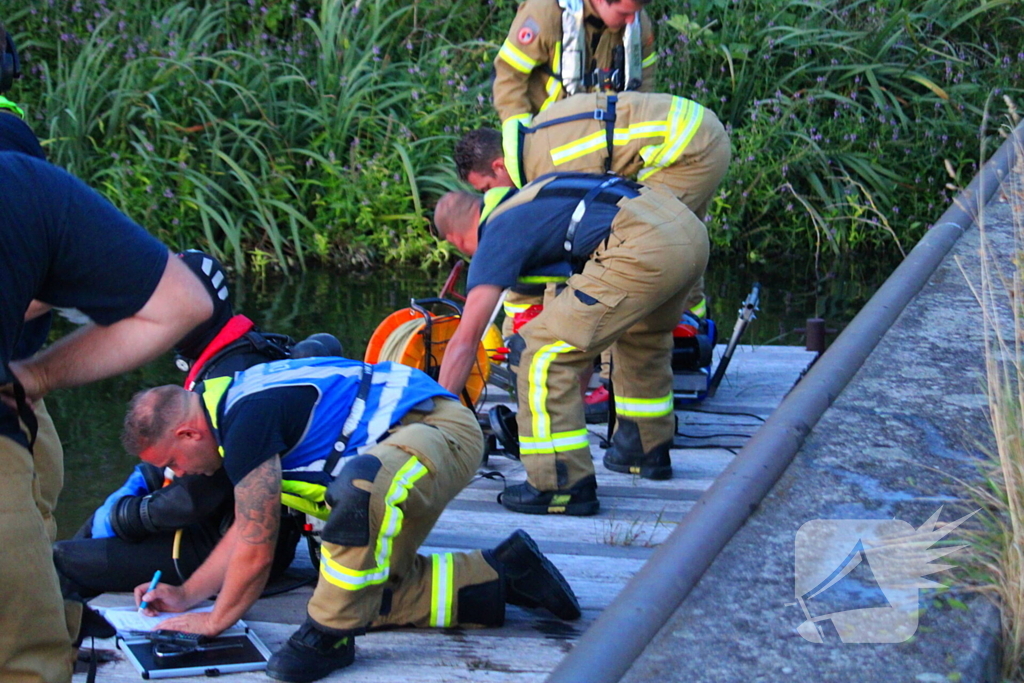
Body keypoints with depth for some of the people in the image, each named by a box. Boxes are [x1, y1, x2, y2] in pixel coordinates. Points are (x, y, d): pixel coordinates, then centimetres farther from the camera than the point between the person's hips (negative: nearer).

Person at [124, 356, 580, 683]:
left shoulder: (246, 420, -22)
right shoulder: (232, 402, 10)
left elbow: (256, 551, -16)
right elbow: (247, 528, 21)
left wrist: (215, 622, -1)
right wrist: (186, 595, 17)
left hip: (440, 429, -11)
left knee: (360, 488, -40)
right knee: (372, 594, 8)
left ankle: (330, 635, -24)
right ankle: (501, 574, 14)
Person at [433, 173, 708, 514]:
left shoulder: (497, 236, 9)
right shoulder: (527, 200, 30)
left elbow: (465, 340, 6)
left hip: (645, 249, -9)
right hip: (692, 230, 9)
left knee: (546, 351, -2)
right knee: (642, 337, 34)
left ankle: (563, 485, 1)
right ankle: (648, 447, 45)